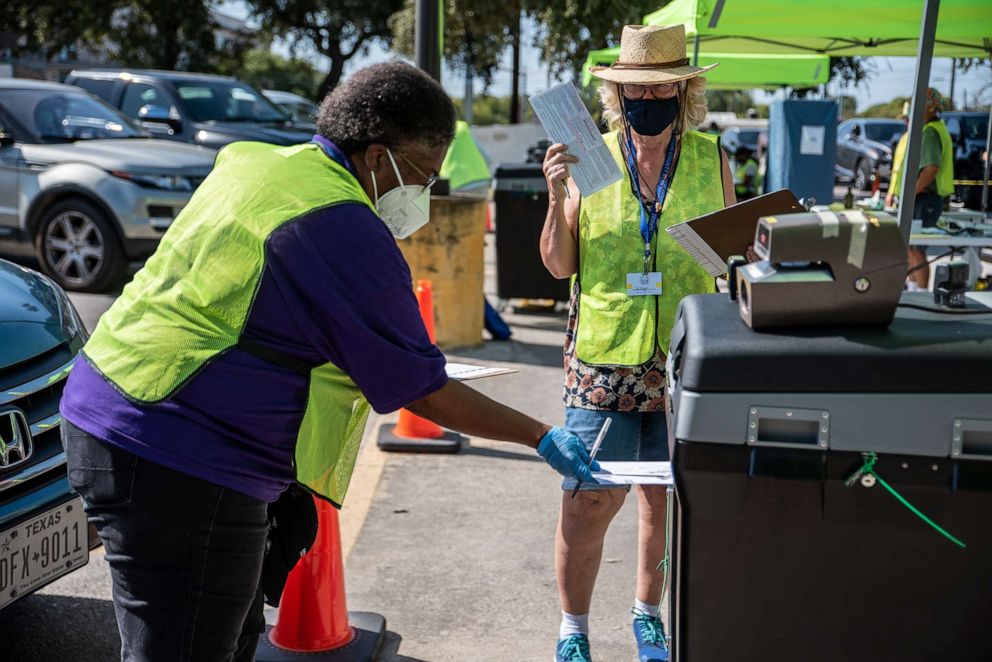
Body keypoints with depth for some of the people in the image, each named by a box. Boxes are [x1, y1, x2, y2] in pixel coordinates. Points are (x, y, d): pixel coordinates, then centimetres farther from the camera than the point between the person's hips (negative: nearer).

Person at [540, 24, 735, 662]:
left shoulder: (712, 161, 3)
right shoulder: (590, 160, 1)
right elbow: (559, 266, 3)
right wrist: (557, 198, -12)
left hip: (684, 362, 1)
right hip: (602, 358, -1)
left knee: (666, 498, 11)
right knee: (589, 501, -3)